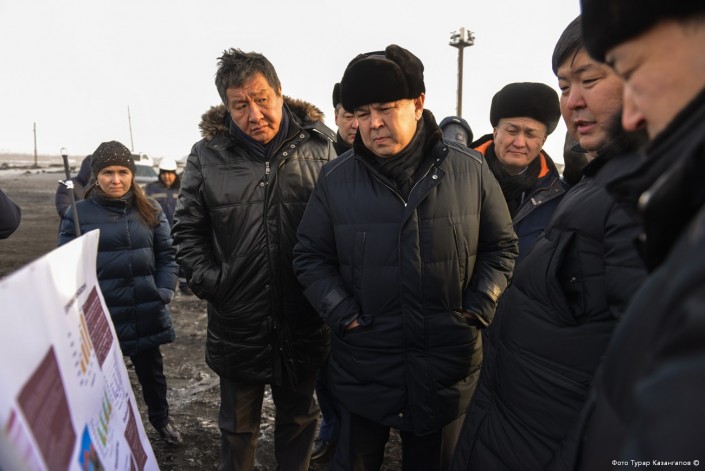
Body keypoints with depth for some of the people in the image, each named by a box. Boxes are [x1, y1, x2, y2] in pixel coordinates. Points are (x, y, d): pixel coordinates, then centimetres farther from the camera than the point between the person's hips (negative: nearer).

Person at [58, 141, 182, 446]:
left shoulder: (150, 210, 3)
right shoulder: (78, 213, -3)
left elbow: (166, 255, 5)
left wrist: (165, 291, -7)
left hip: (146, 312, 2)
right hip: (100, 315, -2)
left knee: (151, 370, 19)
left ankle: (160, 419, 44)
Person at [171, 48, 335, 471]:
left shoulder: (319, 147, -5)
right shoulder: (208, 155, -3)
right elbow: (188, 229, 5)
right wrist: (207, 280, -5)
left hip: (303, 323, 0)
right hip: (236, 323, 1)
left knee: (300, 420, 23)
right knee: (238, 428, 22)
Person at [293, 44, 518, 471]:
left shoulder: (470, 169, -4)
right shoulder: (336, 178, -4)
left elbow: (502, 247, 5)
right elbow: (311, 256, 2)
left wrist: (478, 311, -5)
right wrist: (343, 315, -8)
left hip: (449, 369, 1)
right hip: (364, 368, 0)